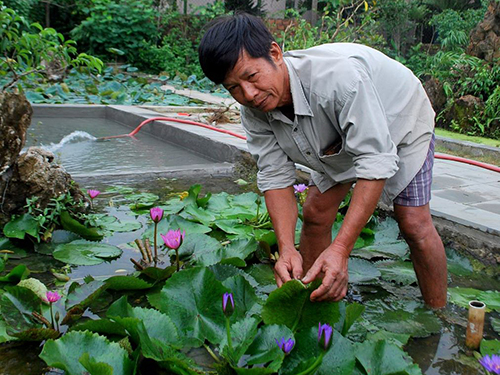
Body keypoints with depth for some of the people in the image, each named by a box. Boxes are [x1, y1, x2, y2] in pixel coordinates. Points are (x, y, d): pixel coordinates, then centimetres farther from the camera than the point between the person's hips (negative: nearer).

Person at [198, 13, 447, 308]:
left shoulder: (338, 76, -45)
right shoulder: (254, 111, -24)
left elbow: (377, 160, -44)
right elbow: (275, 176, -21)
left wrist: (341, 248, -49)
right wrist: (287, 249, -36)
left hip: (400, 119, -5)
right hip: (342, 137, 5)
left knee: (414, 223, -12)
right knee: (315, 214, -2)